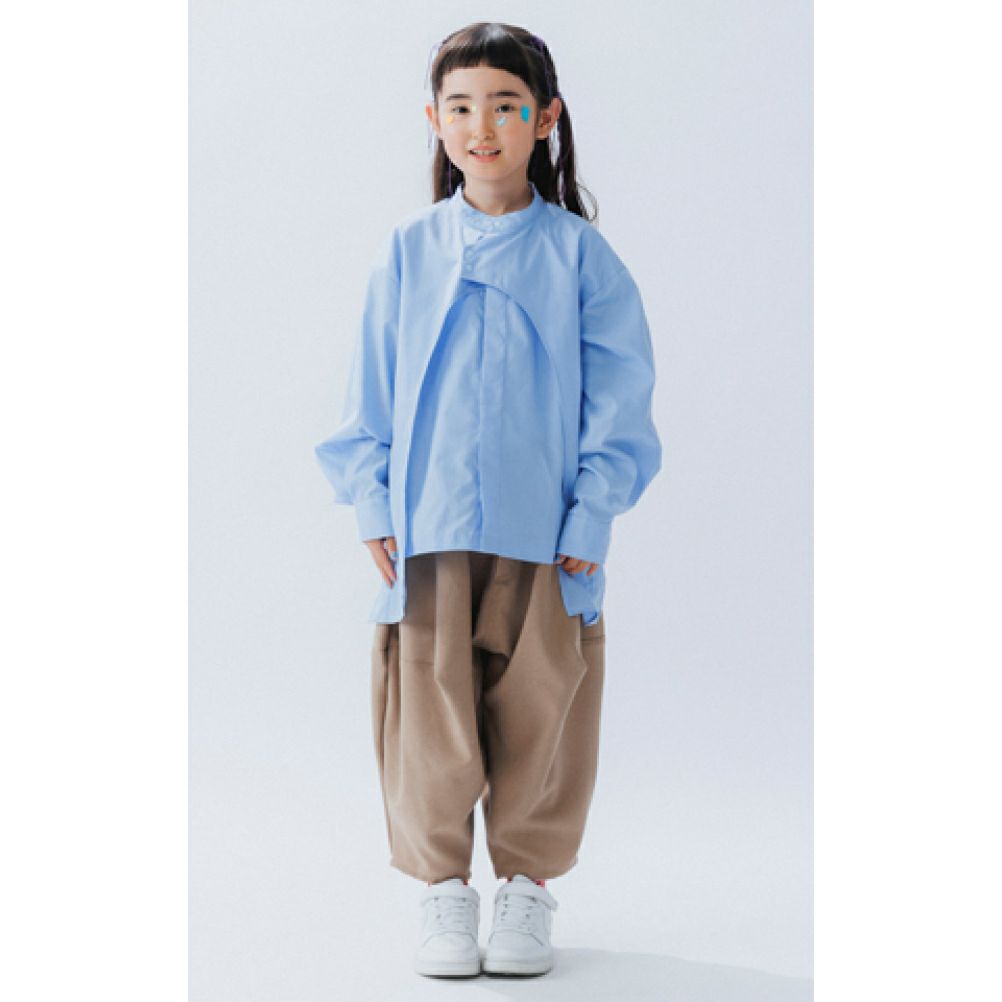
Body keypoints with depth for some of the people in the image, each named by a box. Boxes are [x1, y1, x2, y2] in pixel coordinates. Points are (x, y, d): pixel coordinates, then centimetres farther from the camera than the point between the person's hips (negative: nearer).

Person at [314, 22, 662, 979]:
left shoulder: (579, 253, 0)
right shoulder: (407, 253, 4)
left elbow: (616, 397, 0)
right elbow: (372, 393, 7)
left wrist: (590, 518, -6)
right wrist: (376, 506, 0)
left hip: (545, 533, -1)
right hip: (429, 530, 1)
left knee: (537, 713, 5)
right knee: (430, 716, 2)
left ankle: (528, 886, 23)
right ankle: (443, 891, 18)